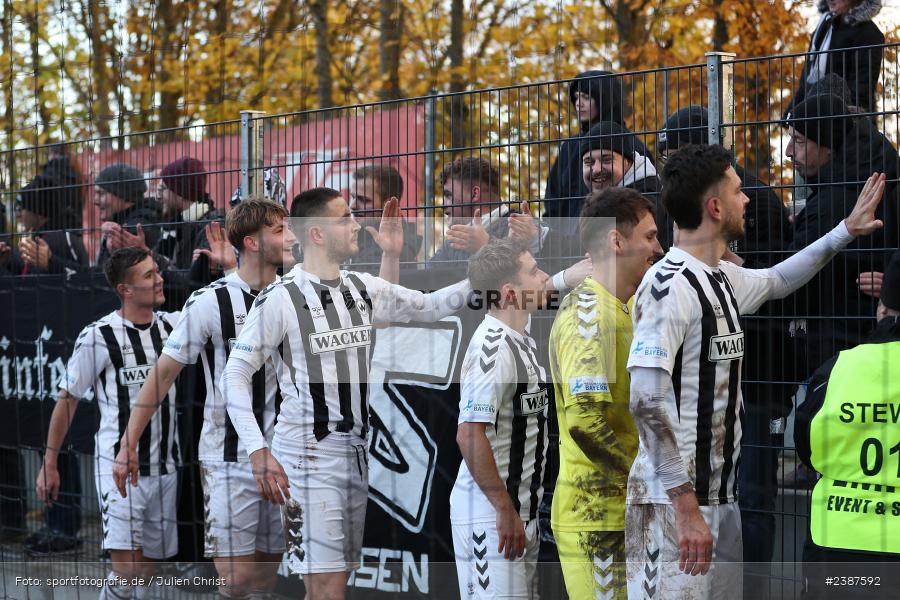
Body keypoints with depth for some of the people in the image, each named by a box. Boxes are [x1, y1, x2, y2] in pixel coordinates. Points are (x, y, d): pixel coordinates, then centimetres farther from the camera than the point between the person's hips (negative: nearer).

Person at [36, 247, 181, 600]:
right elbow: (67, 399, -2)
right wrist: (49, 463, -1)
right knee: (126, 570, -15)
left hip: (164, 466, 5)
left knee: (147, 571, 12)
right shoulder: (98, 337, -10)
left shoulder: (173, 325, 4)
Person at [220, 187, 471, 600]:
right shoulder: (280, 299, -10)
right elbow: (235, 376, -10)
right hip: (308, 457, -7)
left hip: (358, 454, 7)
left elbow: (429, 307, 18)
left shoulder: (364, 288, 8)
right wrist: (258, 452, -19)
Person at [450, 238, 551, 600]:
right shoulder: (492, 348, -19)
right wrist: (505, 509, -23)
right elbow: (469, 435, -25)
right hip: (490, 515, -10)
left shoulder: (523, 341, 13)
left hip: (520, 511, 10)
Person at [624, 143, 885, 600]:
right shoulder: (669, 285, -16)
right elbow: (648, 401, -23)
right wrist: (685, 505, -26)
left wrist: (846, 230, 36)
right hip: (675, 502, -9)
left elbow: (777, 282, 37)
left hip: (719, 494, 9)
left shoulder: (723, 278, 13)